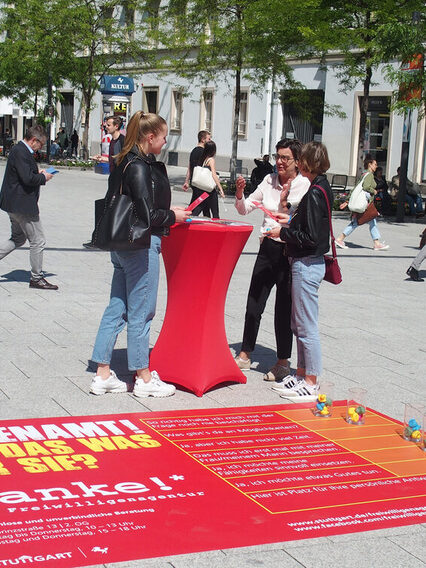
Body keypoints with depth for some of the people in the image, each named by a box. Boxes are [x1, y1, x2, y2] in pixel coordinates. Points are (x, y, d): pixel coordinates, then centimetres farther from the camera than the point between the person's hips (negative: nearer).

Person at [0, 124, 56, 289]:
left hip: (14, 204, 11)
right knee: (38, 241, 1)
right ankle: (36, 278, 10)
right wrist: (44, 178, -11)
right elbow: (28, 178, -27)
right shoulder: (21, 152, -20)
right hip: (23, 205, -11)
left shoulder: (19, 150, 12)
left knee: (18, 239, 21)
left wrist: (38, 173, 8)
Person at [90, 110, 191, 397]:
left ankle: (103, 374, 18)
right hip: (142, 245, -9)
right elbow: (147, 214, -20)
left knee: (116, 309, 12)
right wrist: (173, 217, -4)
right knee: (141, 312, 1)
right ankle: (144, 379, 12)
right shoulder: (140, 167, -17)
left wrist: (167, 212, 14)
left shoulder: (124, 162, 11)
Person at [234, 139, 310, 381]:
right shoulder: (269, 181, 7)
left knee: (284, 309, 1)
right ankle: (245, 355, 22)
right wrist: (240, 193, -7)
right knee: (254, 305, 8)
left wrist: (285, 201, -27)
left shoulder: (305, 186, -8)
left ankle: (283, 362, 15)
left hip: (290, 251, -5)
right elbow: (244, 209, 12)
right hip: (268, 249, 5)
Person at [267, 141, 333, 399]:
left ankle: (311, 383, 5)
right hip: (311, 263, 10)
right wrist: (292, 220, 14)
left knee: (306, 326, -3)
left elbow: (311, 238, -22)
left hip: (306, 265, -10)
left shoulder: (315, 193, -19)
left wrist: (283, 233, -12)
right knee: (299, 324, 17)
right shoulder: (324, 188, 10)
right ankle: (302, 375, 26)